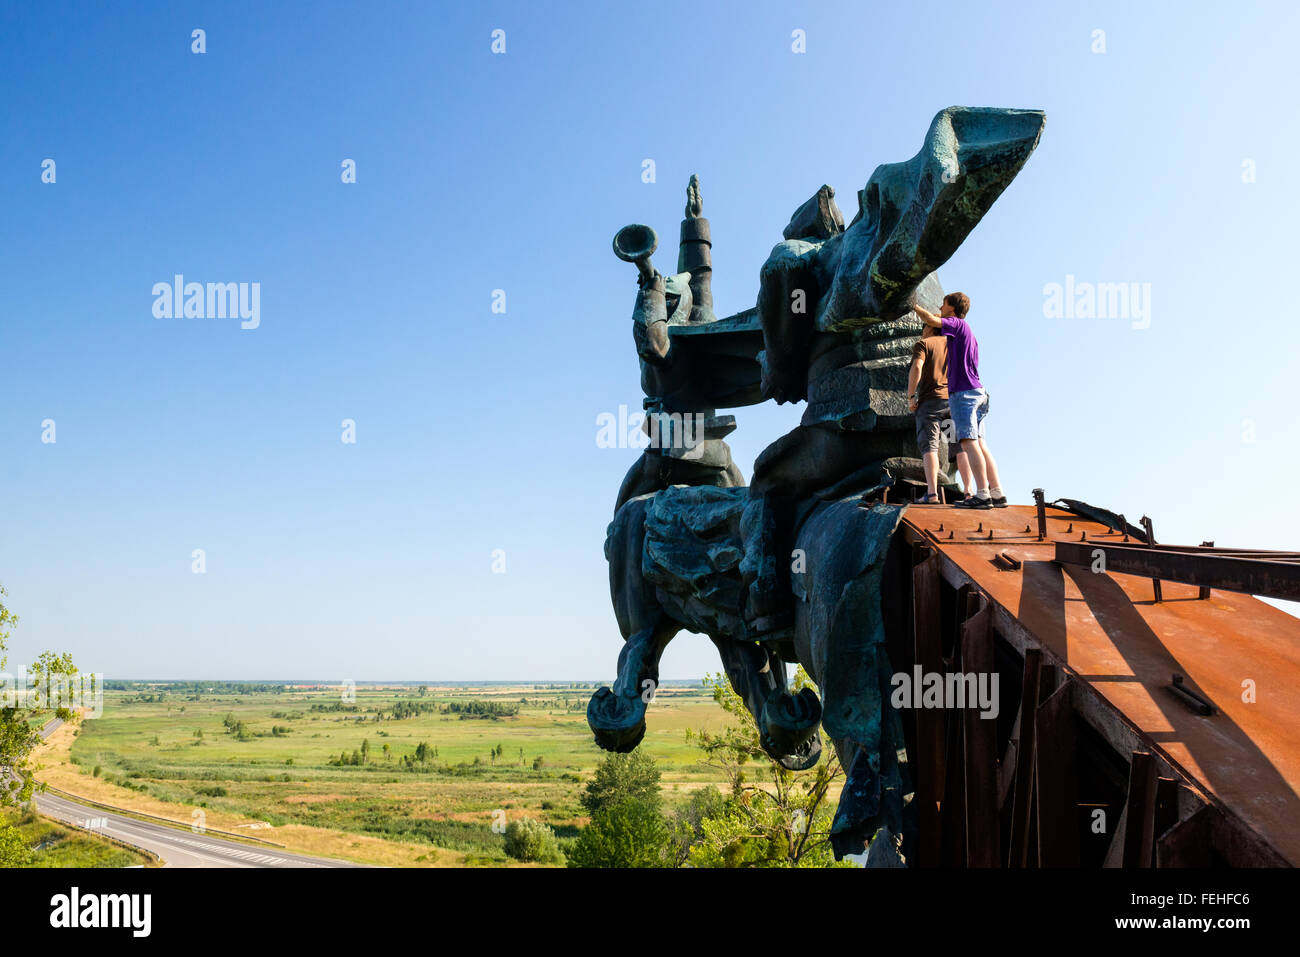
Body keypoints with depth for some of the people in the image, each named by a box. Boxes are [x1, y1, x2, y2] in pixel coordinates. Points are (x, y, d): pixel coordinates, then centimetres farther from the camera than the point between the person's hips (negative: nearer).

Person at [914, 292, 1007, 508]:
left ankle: (982, 495, -17)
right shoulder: (970, 333, 24)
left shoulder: (958, 324, -4)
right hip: (977, 392, 9)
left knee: (969, 443, -12)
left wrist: (916, 307, -1)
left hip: (963, 393, -9)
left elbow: (932, 321, -17)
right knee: (979, 444, 7)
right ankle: (997, 494, 4)